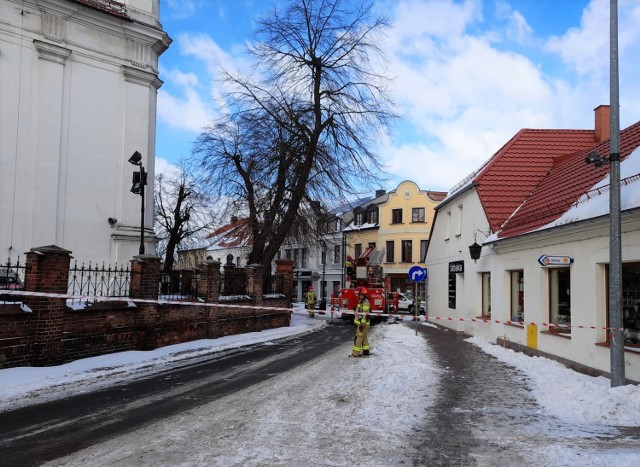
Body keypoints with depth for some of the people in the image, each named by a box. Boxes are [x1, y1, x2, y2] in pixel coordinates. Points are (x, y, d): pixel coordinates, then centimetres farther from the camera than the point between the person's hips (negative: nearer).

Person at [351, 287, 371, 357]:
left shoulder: (366, 302, -16)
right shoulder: (361, 302, 16)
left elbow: (365, 314, -22)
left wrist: (362, 324, -23)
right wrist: (356, 321, 23)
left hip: (363, 324, -10)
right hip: (360, 322, 10)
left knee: (358, 337, -6)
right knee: (364, 338, 14)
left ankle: (356, 353, -2)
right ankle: (366, 352, 20)